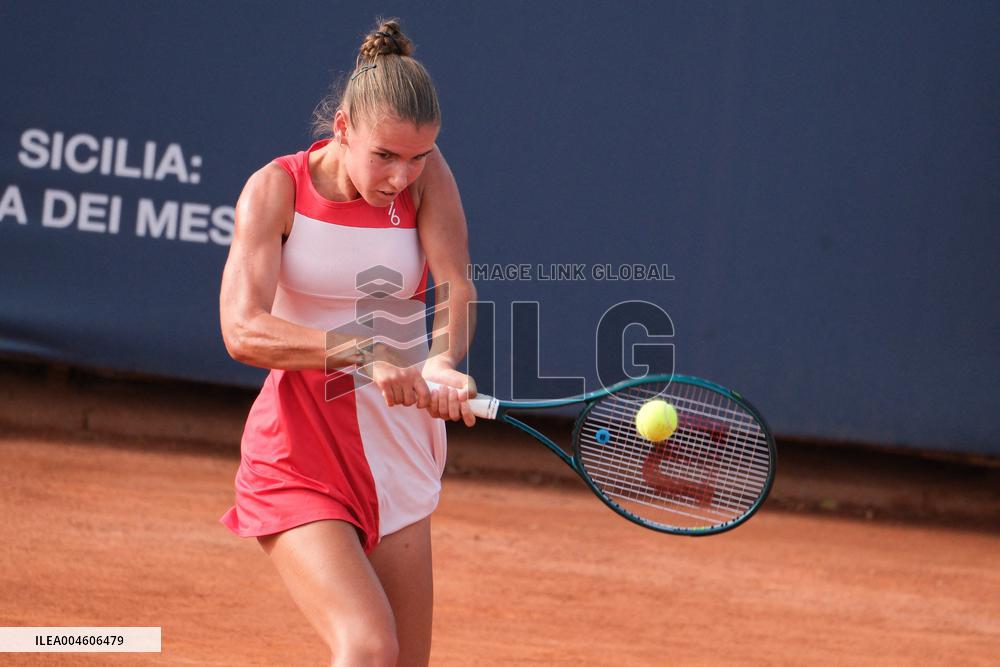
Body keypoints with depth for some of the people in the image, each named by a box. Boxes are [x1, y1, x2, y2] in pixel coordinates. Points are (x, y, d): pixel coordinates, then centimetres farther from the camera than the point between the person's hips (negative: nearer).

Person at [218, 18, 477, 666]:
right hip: (300, 461, -4)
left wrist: (443, 361, -37)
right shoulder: (276, 189, -10)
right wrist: (365, 353, -36)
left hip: (401, 459, 4)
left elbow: (455, 286, -15)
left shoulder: (424, 175, -2)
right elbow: (242, 331, -22)